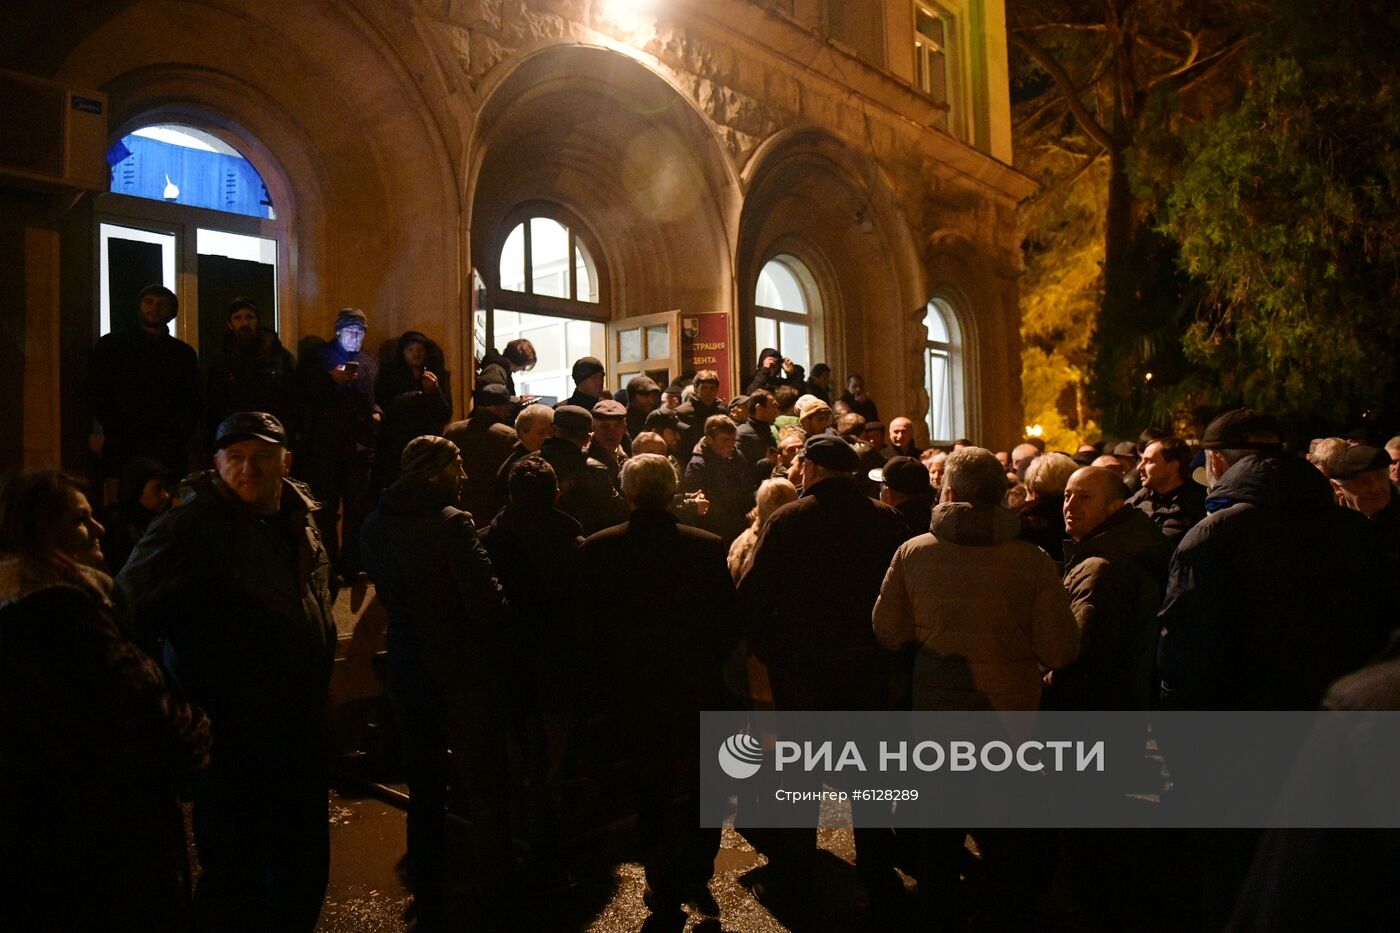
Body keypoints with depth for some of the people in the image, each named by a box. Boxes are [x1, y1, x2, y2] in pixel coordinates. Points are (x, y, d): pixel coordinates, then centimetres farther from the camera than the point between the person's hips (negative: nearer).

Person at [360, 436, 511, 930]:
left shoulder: (375, 525, -1)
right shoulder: (451, 522, -21)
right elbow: (485, 600, -24)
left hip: (409, 672, 6)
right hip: (465, 673, -5)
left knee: (424, 791, 18)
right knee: (483, 788, 12)